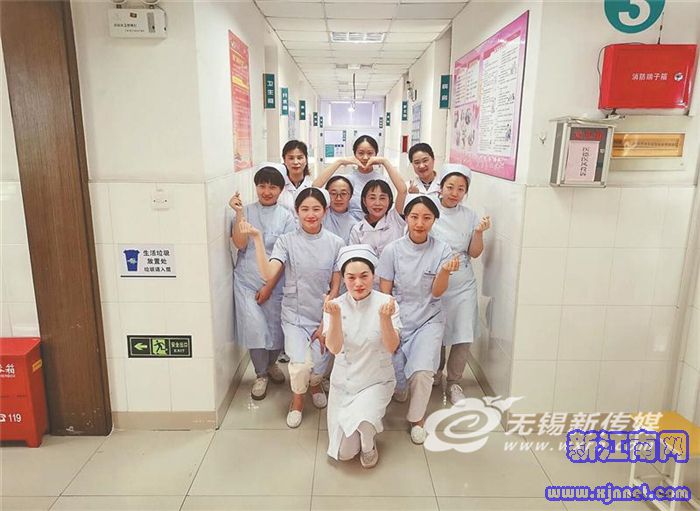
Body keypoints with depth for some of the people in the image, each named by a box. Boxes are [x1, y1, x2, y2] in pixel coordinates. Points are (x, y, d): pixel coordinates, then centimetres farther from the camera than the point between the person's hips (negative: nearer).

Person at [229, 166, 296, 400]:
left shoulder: (286, 217, -1)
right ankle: (261, 375, 14)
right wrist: (239, 213, -16)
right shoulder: (246, 211, 2)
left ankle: (271, 364, 37)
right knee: (255, 327, -9)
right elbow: (240, 244, -10)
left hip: (275, 283, 0)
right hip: (246, 280, 0)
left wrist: (269, 286, -8)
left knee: (276, 328, 6)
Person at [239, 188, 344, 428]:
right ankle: (297, 399, 18)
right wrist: (257, 238, -24)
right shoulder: (286, 241, -6)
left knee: (318, 367, -4)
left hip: (324, 316, 1)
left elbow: (335, 287, 0)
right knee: (300, 364, -18)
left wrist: (325, 324, -2)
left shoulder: (336, 243, -3)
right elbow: (268, 274, -20)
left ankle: (315, 384, 37)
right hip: (294, 315, -1)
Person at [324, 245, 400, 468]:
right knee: (343, 453, 2)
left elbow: (392, 347, -20)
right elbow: (334, 348, -20)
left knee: (363, 419, -32)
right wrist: (335, 316, -35)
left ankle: (368, 445, 5)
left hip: (377, 381, -2)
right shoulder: (335, 305, -10)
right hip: (343, 382, 2)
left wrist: (385, 317, -36)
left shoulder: (386, 302, -14)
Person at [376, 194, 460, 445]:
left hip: (429, 320, 0)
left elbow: (436, 293, -7)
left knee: (422, 372, -20)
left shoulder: (442, 250, -4)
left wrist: (445, 271, -26)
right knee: (396, 378, -10)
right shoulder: (392, 250, -6)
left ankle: (417, 418, 11)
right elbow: (384, 293, -1)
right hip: (397, 319, 0)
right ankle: (399, 387, 32)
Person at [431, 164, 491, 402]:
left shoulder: (470, 216, 1)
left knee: (463, 338, 0)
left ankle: (453, 383, 22)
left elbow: (474, 253, 2)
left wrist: (479, 232, -13)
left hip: (463, 285, 2)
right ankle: (436, 373, 39)